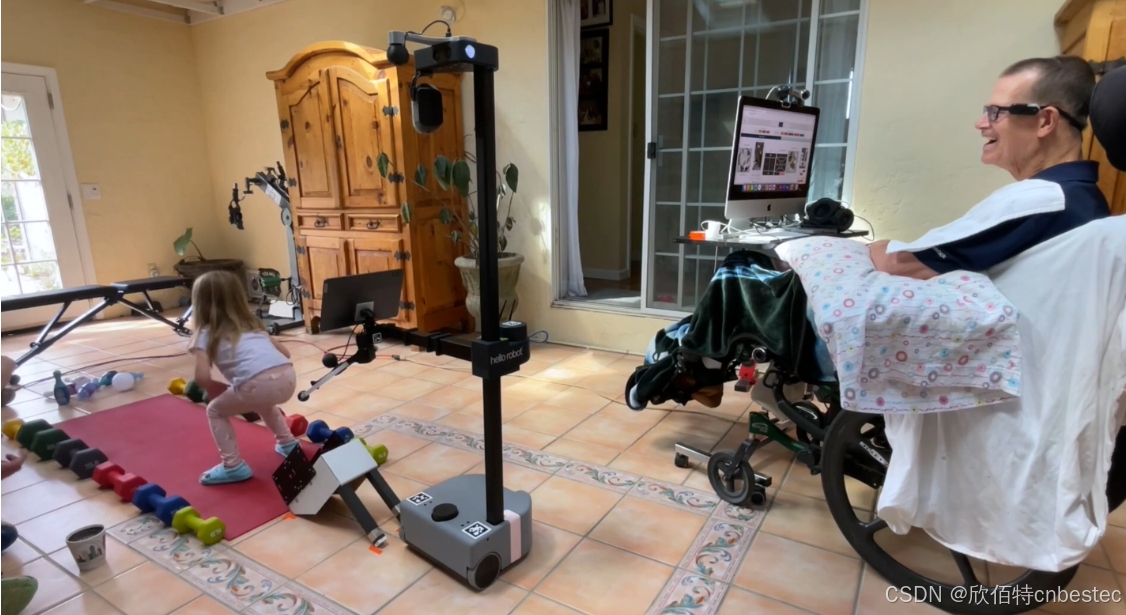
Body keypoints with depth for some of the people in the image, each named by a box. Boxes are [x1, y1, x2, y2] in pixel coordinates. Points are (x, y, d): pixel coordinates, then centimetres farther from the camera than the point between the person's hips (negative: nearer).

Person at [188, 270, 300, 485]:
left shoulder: (206, 334, 14)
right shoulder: (253, 325, 30)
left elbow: (202, 377, -1)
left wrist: (220, 392, 20)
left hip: (259, 384, -6)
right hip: (288, 378, 6)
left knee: (216, 411, 23)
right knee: (264, 402, 40)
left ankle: (233, 466, 18)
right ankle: (288, 443, 41)